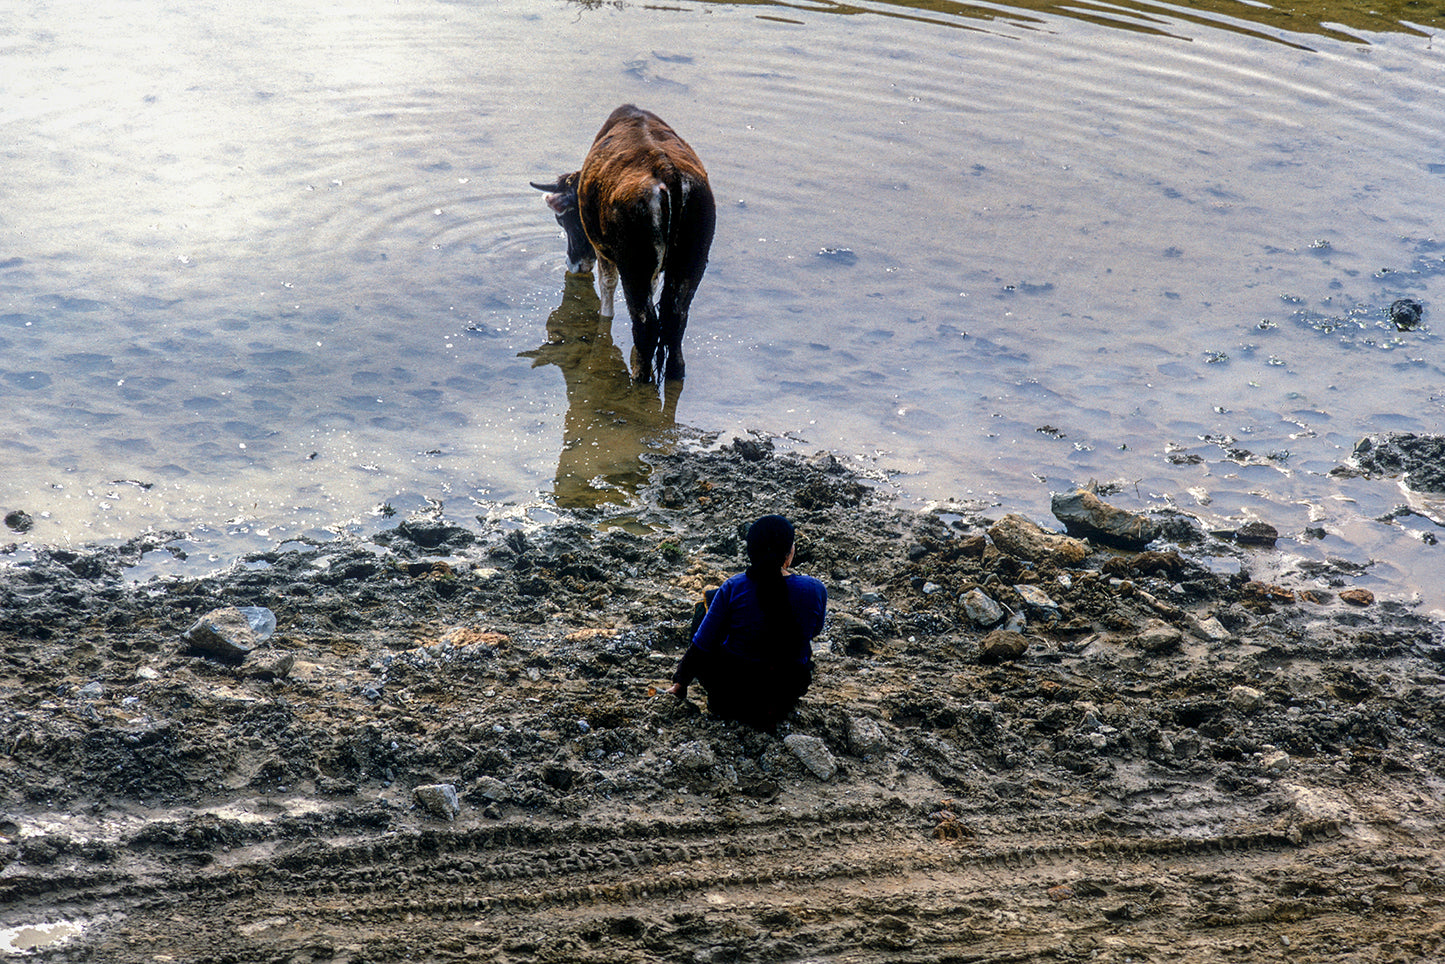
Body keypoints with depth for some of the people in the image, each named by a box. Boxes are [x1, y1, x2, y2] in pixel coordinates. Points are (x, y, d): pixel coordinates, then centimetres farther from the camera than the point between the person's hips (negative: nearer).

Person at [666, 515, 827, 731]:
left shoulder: (732, 588, -20)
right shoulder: (815, 590, -17)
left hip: (732, 686, -2)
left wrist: (680, 682, 7)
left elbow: (701, 644, -10)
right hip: (790, 687, 2)